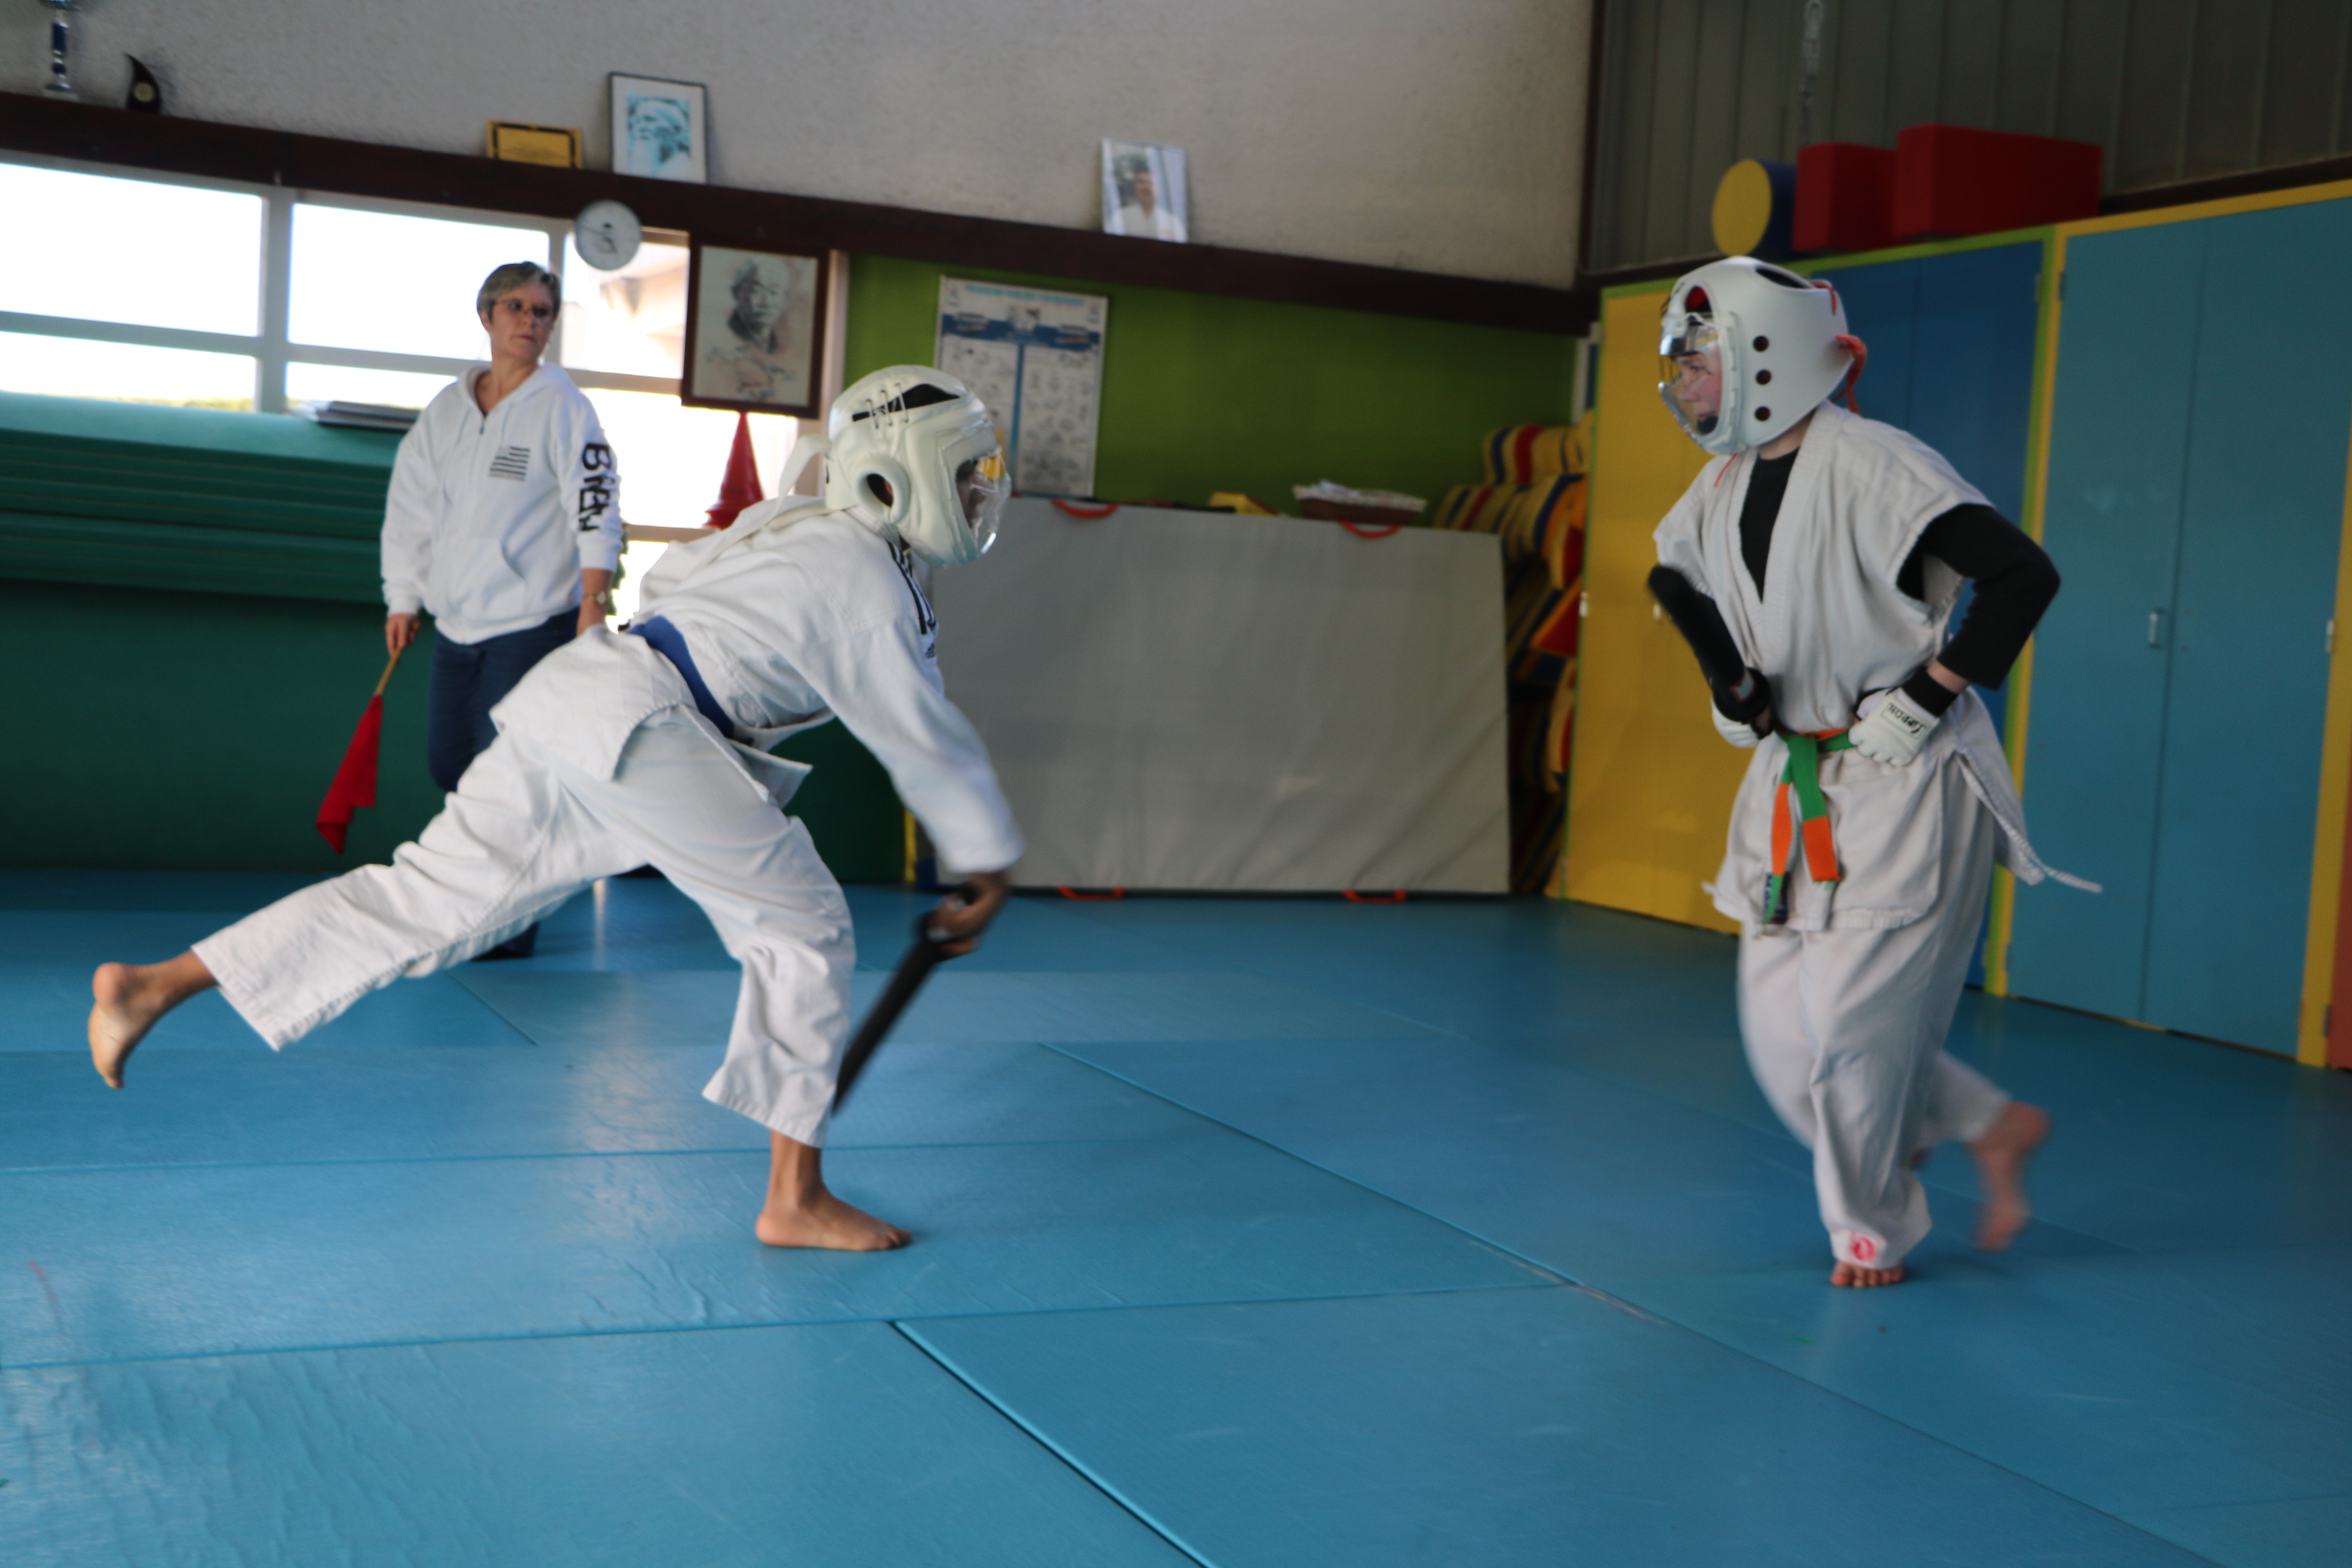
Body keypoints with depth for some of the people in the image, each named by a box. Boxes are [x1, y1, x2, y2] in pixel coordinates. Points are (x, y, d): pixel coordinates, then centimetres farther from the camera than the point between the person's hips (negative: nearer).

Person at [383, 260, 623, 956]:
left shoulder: (562, 407, -6)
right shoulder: (446, 408, 10)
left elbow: (596, 507, -12)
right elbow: (410, 506, 15)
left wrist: (593, 599, -20)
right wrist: (402, 600, 12)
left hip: (533, 619, -6)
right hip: (458, 622, 6)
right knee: (449, 761, 11)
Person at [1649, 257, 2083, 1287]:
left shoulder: (1873, 467, -20)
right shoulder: (1725, 482, 5)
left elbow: (2024, 575, -24)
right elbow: (1674, 576, 26)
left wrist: (1929, 695, -19)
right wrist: (1725, 679, 12)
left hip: (1905, 782, -8)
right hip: (1793, 777, 8)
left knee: (1854, 1017, -4)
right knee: (1780, 1023, 8)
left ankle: (1873, 1234, 20)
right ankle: (1992, 1130, 27)